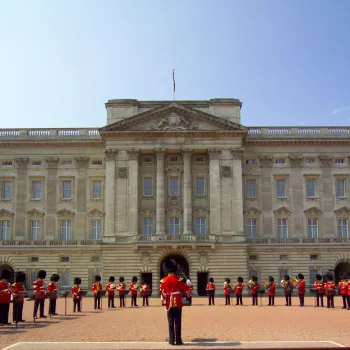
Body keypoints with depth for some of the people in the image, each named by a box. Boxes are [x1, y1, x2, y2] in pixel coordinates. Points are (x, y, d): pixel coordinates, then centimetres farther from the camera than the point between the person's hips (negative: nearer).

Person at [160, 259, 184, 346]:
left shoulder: (164, 280, 0)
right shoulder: (178, 280, -4)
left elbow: (162, 292, 4)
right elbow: (181, 290, 1)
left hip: (169, 303, 2)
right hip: (178, 303, -1)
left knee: (171, 322, 6)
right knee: (177, 322, 1)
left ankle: (172, 340, 6)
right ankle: (178, 340, 1)